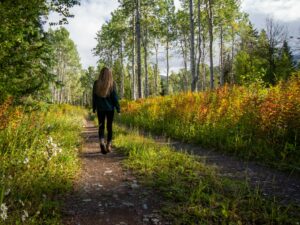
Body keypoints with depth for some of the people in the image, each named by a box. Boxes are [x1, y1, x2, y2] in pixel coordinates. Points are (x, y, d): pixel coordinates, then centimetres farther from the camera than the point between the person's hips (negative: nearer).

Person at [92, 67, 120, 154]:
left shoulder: (96, 83, -2)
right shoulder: (112, 84, -7)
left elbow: (94, 96, 4)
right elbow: (115, 97, -6)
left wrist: (94, 108, 13)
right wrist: (118, 109, 0)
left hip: (100, 108, 1)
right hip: (110, 108, -1)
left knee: (101, 126, 6)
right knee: (109, 127, 10)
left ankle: (101, 142, -18)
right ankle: (108, 145, 12)